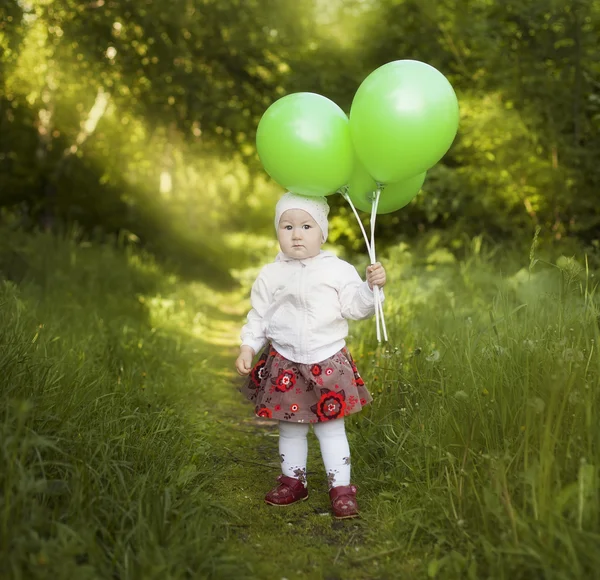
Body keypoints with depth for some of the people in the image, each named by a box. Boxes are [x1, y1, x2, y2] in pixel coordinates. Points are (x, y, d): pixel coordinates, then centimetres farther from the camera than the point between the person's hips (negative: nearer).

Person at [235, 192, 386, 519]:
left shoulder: (338, 270, -3)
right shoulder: (270, 275, 3)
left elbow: (356, 308, -4)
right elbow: (258, 316, 7)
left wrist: (372, 286, -20)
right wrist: (247, 348, -1)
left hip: (328, 363, -2)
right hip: (284, 365, 2)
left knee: (331, 428, 4)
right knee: (290, 428, 14)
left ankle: (341, 488, 13)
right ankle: (293, 481, 31)